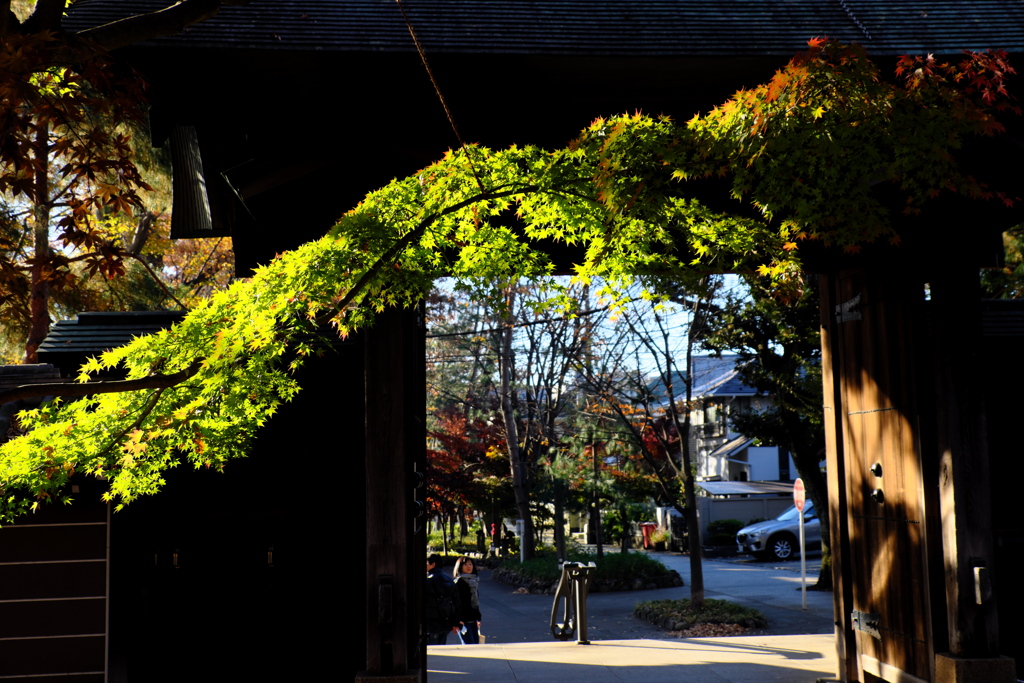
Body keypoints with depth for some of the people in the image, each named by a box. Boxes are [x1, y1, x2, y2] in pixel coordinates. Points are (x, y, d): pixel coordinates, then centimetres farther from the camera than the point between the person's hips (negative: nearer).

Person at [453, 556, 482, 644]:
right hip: (463, 620, -8)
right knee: (469, 644, -11)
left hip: (473, 620, 8)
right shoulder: (458, 582, -9)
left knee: (476, 644, 6)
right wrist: (459, 620, -21)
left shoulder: (475, 581, 15)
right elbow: (456, 602, -15)